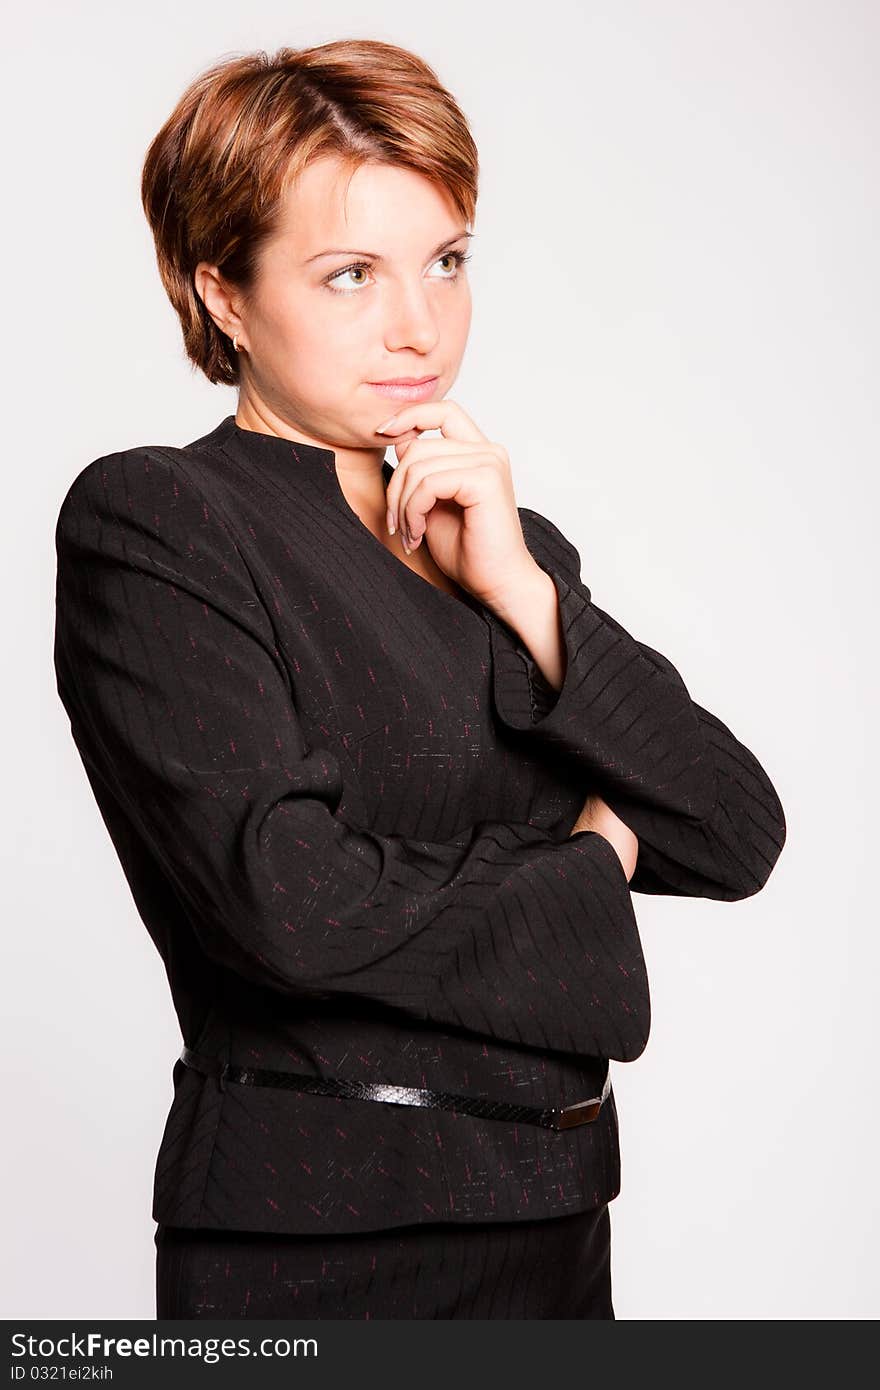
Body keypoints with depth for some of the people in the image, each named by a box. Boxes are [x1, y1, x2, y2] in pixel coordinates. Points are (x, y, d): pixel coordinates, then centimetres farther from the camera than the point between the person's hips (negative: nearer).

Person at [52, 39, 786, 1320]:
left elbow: (738, 842, 1)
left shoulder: (511, 543, 11)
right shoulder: (147, 524, -8)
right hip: (314, 1249, -5)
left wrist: (522, 591, -9)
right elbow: (286, 902, -20)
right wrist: (583, 868, -5)